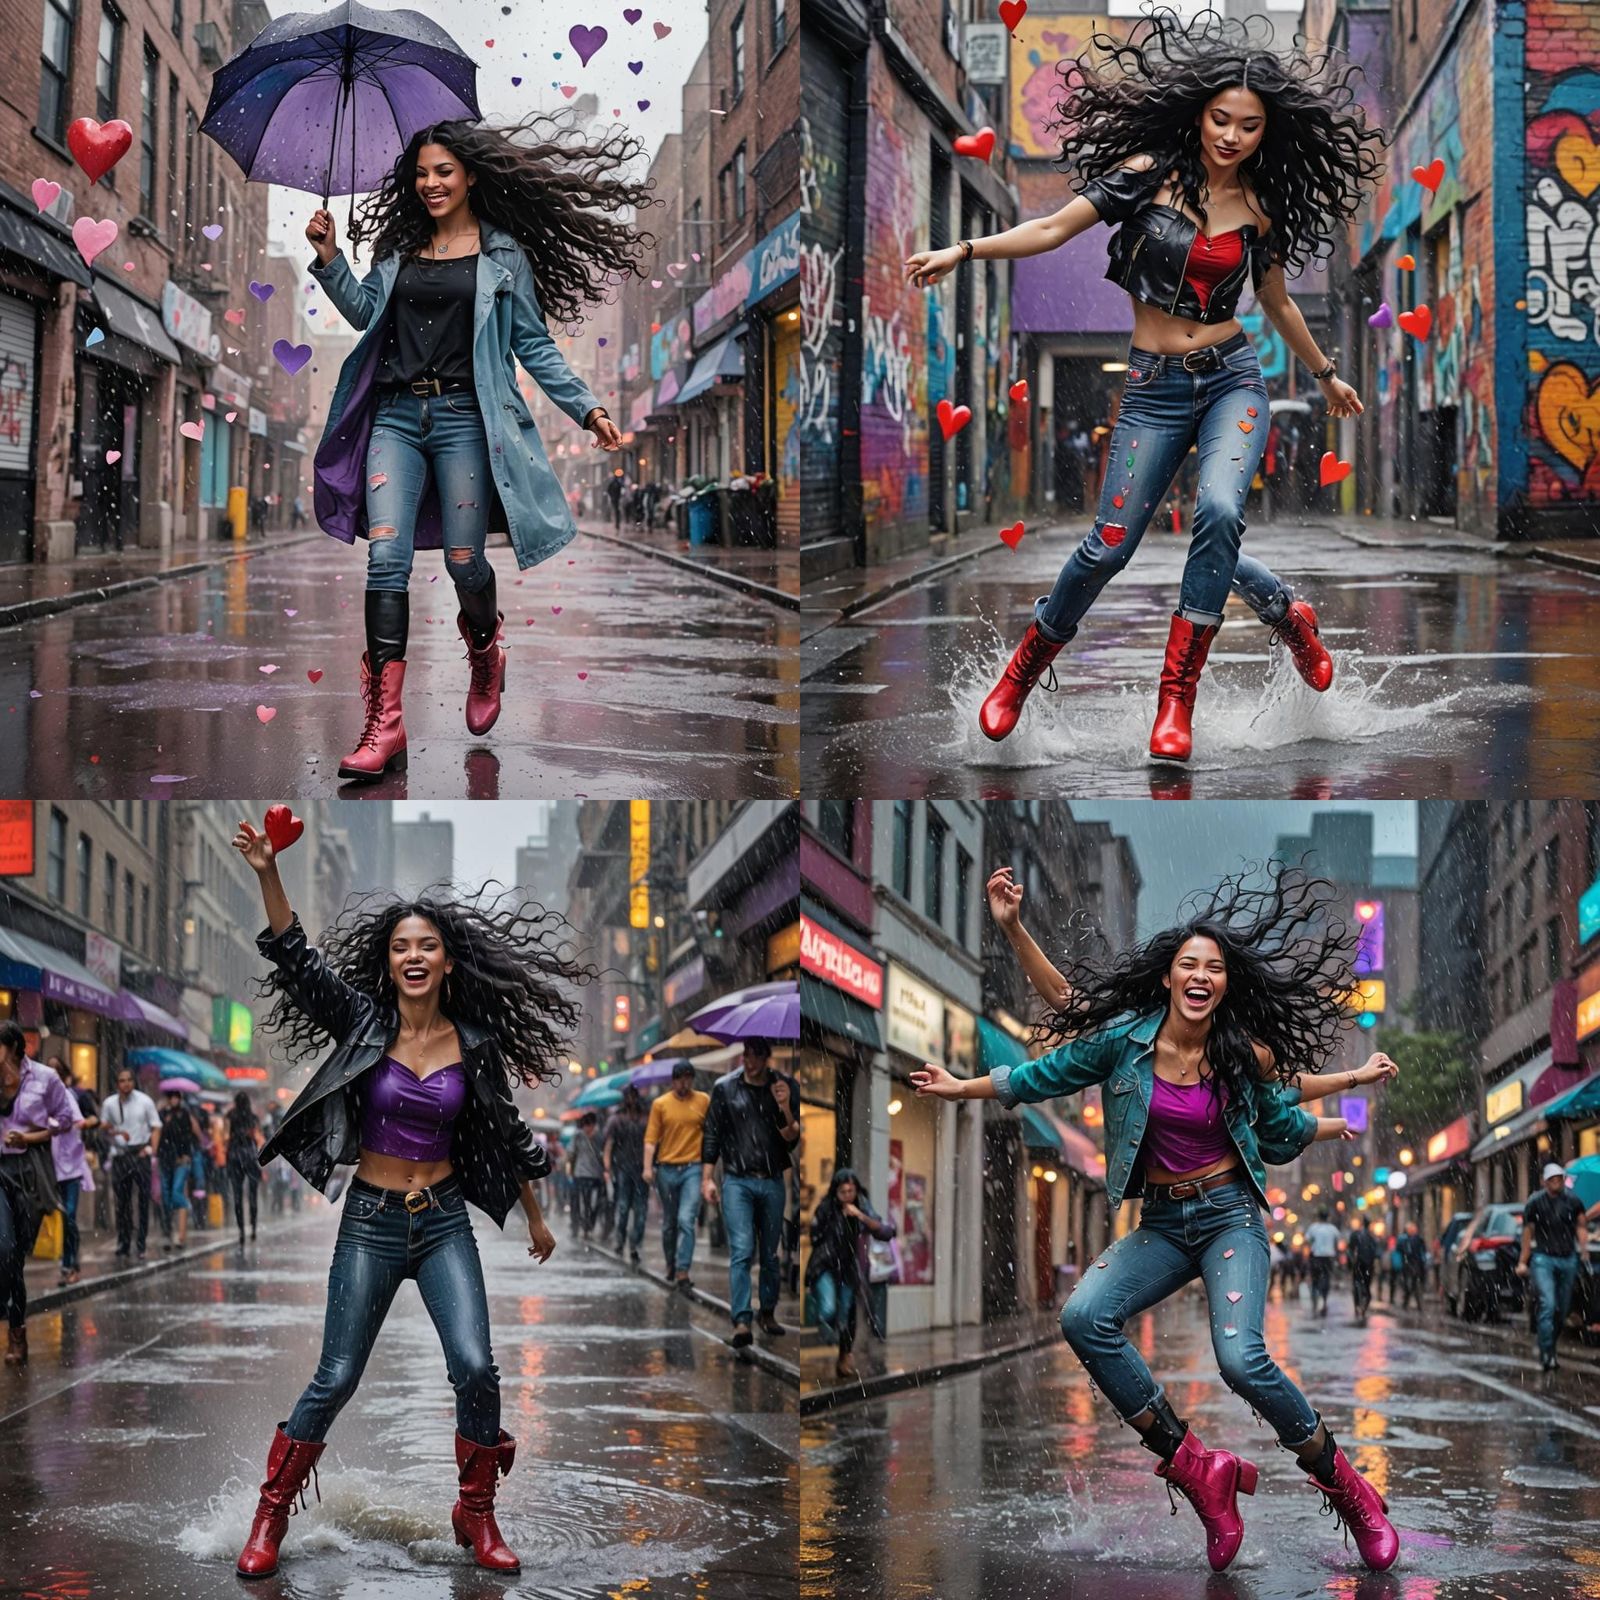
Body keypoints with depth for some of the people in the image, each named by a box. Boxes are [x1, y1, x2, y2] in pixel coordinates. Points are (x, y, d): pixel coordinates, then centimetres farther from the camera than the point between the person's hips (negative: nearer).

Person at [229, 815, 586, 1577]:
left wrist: (536, 1218, 20)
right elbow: (296, 957, -15)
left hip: (445, 1222, 1)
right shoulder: (364, 1024, -4)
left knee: (475, 1368, -12)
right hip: (371, 1222, -1)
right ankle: (271, 1514, 14)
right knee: (335, 1379, -2)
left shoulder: (475, 1044, 0)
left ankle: (476, 1514, 7)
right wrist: (268, 874, -28)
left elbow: (505, 1134, 12)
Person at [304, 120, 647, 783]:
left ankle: (486, 656, 37)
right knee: (386, 556, -11)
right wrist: (329, 257, 0)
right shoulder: (400, 246, 17)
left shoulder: (503, 254, 7)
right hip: (396, 414, 2)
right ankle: (384, 724, -16)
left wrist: (586, 407, 0)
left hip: (464, 415, -2)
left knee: (463, 560, -1)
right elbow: (365, 311, 12)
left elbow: (534, 344, 7)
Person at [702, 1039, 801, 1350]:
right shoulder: (724, 1088, -1)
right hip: (737, 1181, -2)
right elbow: (711, 1135, 3)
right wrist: (707, 1178, 0)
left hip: (773, 1182, 2)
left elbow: (792, 1139, -1)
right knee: (741, 1251, -12)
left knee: (771, 1253, 9)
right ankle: (741, 1321, -17)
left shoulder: (786, 1087, 1)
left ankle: (768, 1313, 23)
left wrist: (785, 1109, -19)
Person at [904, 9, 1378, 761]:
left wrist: (1326, 374, 31)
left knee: (1219, 511, -26)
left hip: (1232, 379, 1)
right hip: (1156, 387, -1)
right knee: (1110, 544, -7)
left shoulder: (1261, 210, 6)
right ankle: (1025, 667, 21)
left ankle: (1177, 698, -17)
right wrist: (965, 250, -15)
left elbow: (1276, 302, 21)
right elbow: (1055, 229, -5)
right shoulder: (1150, 174, -3)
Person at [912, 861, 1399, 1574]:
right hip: (1161, 1222, 3)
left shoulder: (1247, 1054, -6)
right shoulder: (1127, 1038, -4)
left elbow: (1280, 1126, 12)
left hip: (1230, 1215, -3)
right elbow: (1047, 1075, 8)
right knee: (1084, 1316, -25)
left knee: (1241, 1358, -26)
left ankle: (1345, 1484, -3)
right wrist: (966, 1087, 8)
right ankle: (1195, 1469, -15)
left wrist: (1354, 1119, 17)